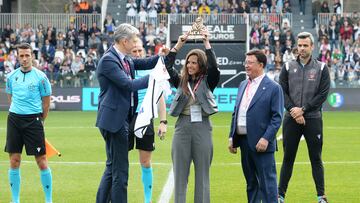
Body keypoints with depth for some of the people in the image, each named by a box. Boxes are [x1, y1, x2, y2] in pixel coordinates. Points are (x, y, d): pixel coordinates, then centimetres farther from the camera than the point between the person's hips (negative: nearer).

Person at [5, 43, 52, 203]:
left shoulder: (40, 77, -5)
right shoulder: (11, 76, 7)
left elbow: (46, 102, 3)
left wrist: (39, 120, 8)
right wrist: (17, 113, 14)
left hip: (34, 119, -4)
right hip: (14, 118, 4)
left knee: (42, 162, -4)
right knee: (14, 161, 3)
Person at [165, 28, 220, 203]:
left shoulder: (208, 81, 3)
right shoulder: (181, 81, 9)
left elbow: (213, 67, -15)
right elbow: (167, 67, -4)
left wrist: (207, 43, -18)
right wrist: (178, 45, -10)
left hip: (202, 127, -2)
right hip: (183, 126, 2)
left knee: (202, 172, 4)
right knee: (180, 172, 4)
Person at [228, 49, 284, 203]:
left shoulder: (273, 88, -6)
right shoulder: (243, 85, 15)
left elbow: (277, 117, -10)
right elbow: (235, 113, 17)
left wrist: (266, 138, -18)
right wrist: (232, 137, 11)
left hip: (261, 143, -7)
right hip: (243, 141, 7)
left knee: (267, 183, -5)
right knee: (251, 183, 14)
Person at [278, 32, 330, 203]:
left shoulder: (321, 68, 3)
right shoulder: (288, 67, 7)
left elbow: (323, 94, -4)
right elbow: (282, 92, 3)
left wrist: (303, 109, -11)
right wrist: (293, 109, -11)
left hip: (313, 119, -1)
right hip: (291, 119, 1)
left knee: (316, 158, 2)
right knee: (288, 158, 5)